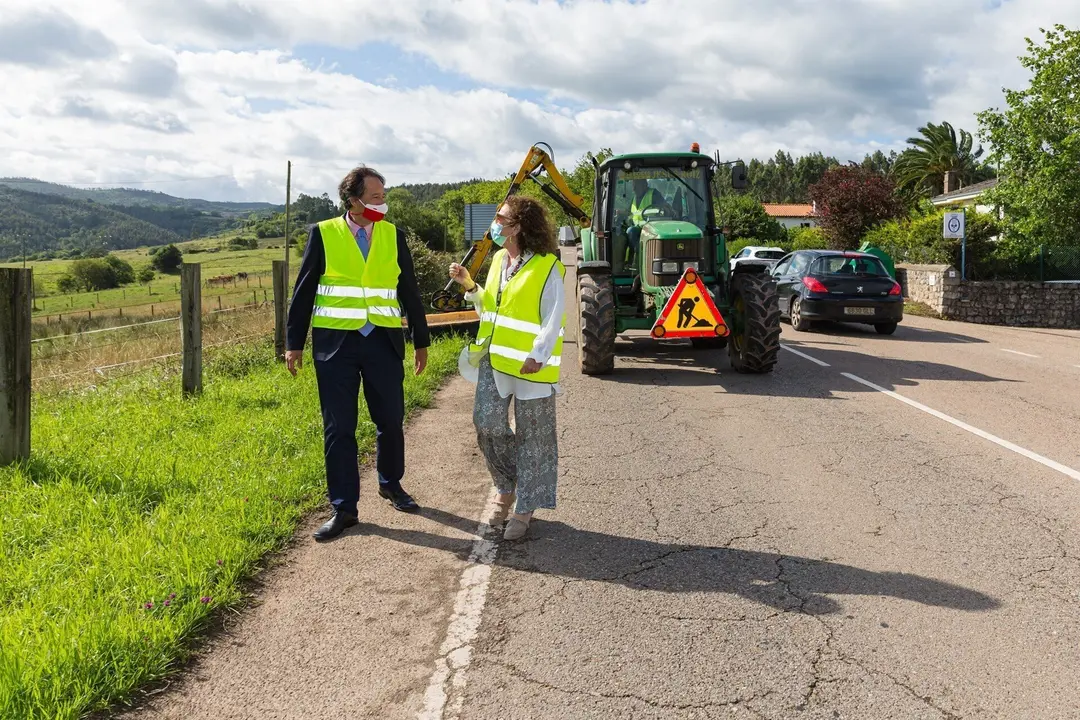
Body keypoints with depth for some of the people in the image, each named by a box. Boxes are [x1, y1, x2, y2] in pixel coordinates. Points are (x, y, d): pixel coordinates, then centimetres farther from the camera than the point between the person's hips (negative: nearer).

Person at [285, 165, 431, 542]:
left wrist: (421, 340, 11)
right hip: (336, 343, -2)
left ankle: (390, 483, 35)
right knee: (338, 428, 3)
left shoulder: (393, 235, 5)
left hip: (383, 342, 2)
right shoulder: (323, 234, -2)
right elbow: (303, 291, 1)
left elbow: (409, 291, 10)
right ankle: (344, 507, 13)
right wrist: (294, 343, 0)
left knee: (391, 420, 10)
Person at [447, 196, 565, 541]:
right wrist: (469, 285, 6)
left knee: (532, 436, 4)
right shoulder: (498, 259, 11)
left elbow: (553, 320, -13)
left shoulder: (546, 267, -11)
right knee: (488, 425, 4)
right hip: (494, 360, 7)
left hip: (530, 366, -6)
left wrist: (537, 356, -21)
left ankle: (525, 507, 17)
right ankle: (506, 488, 28)